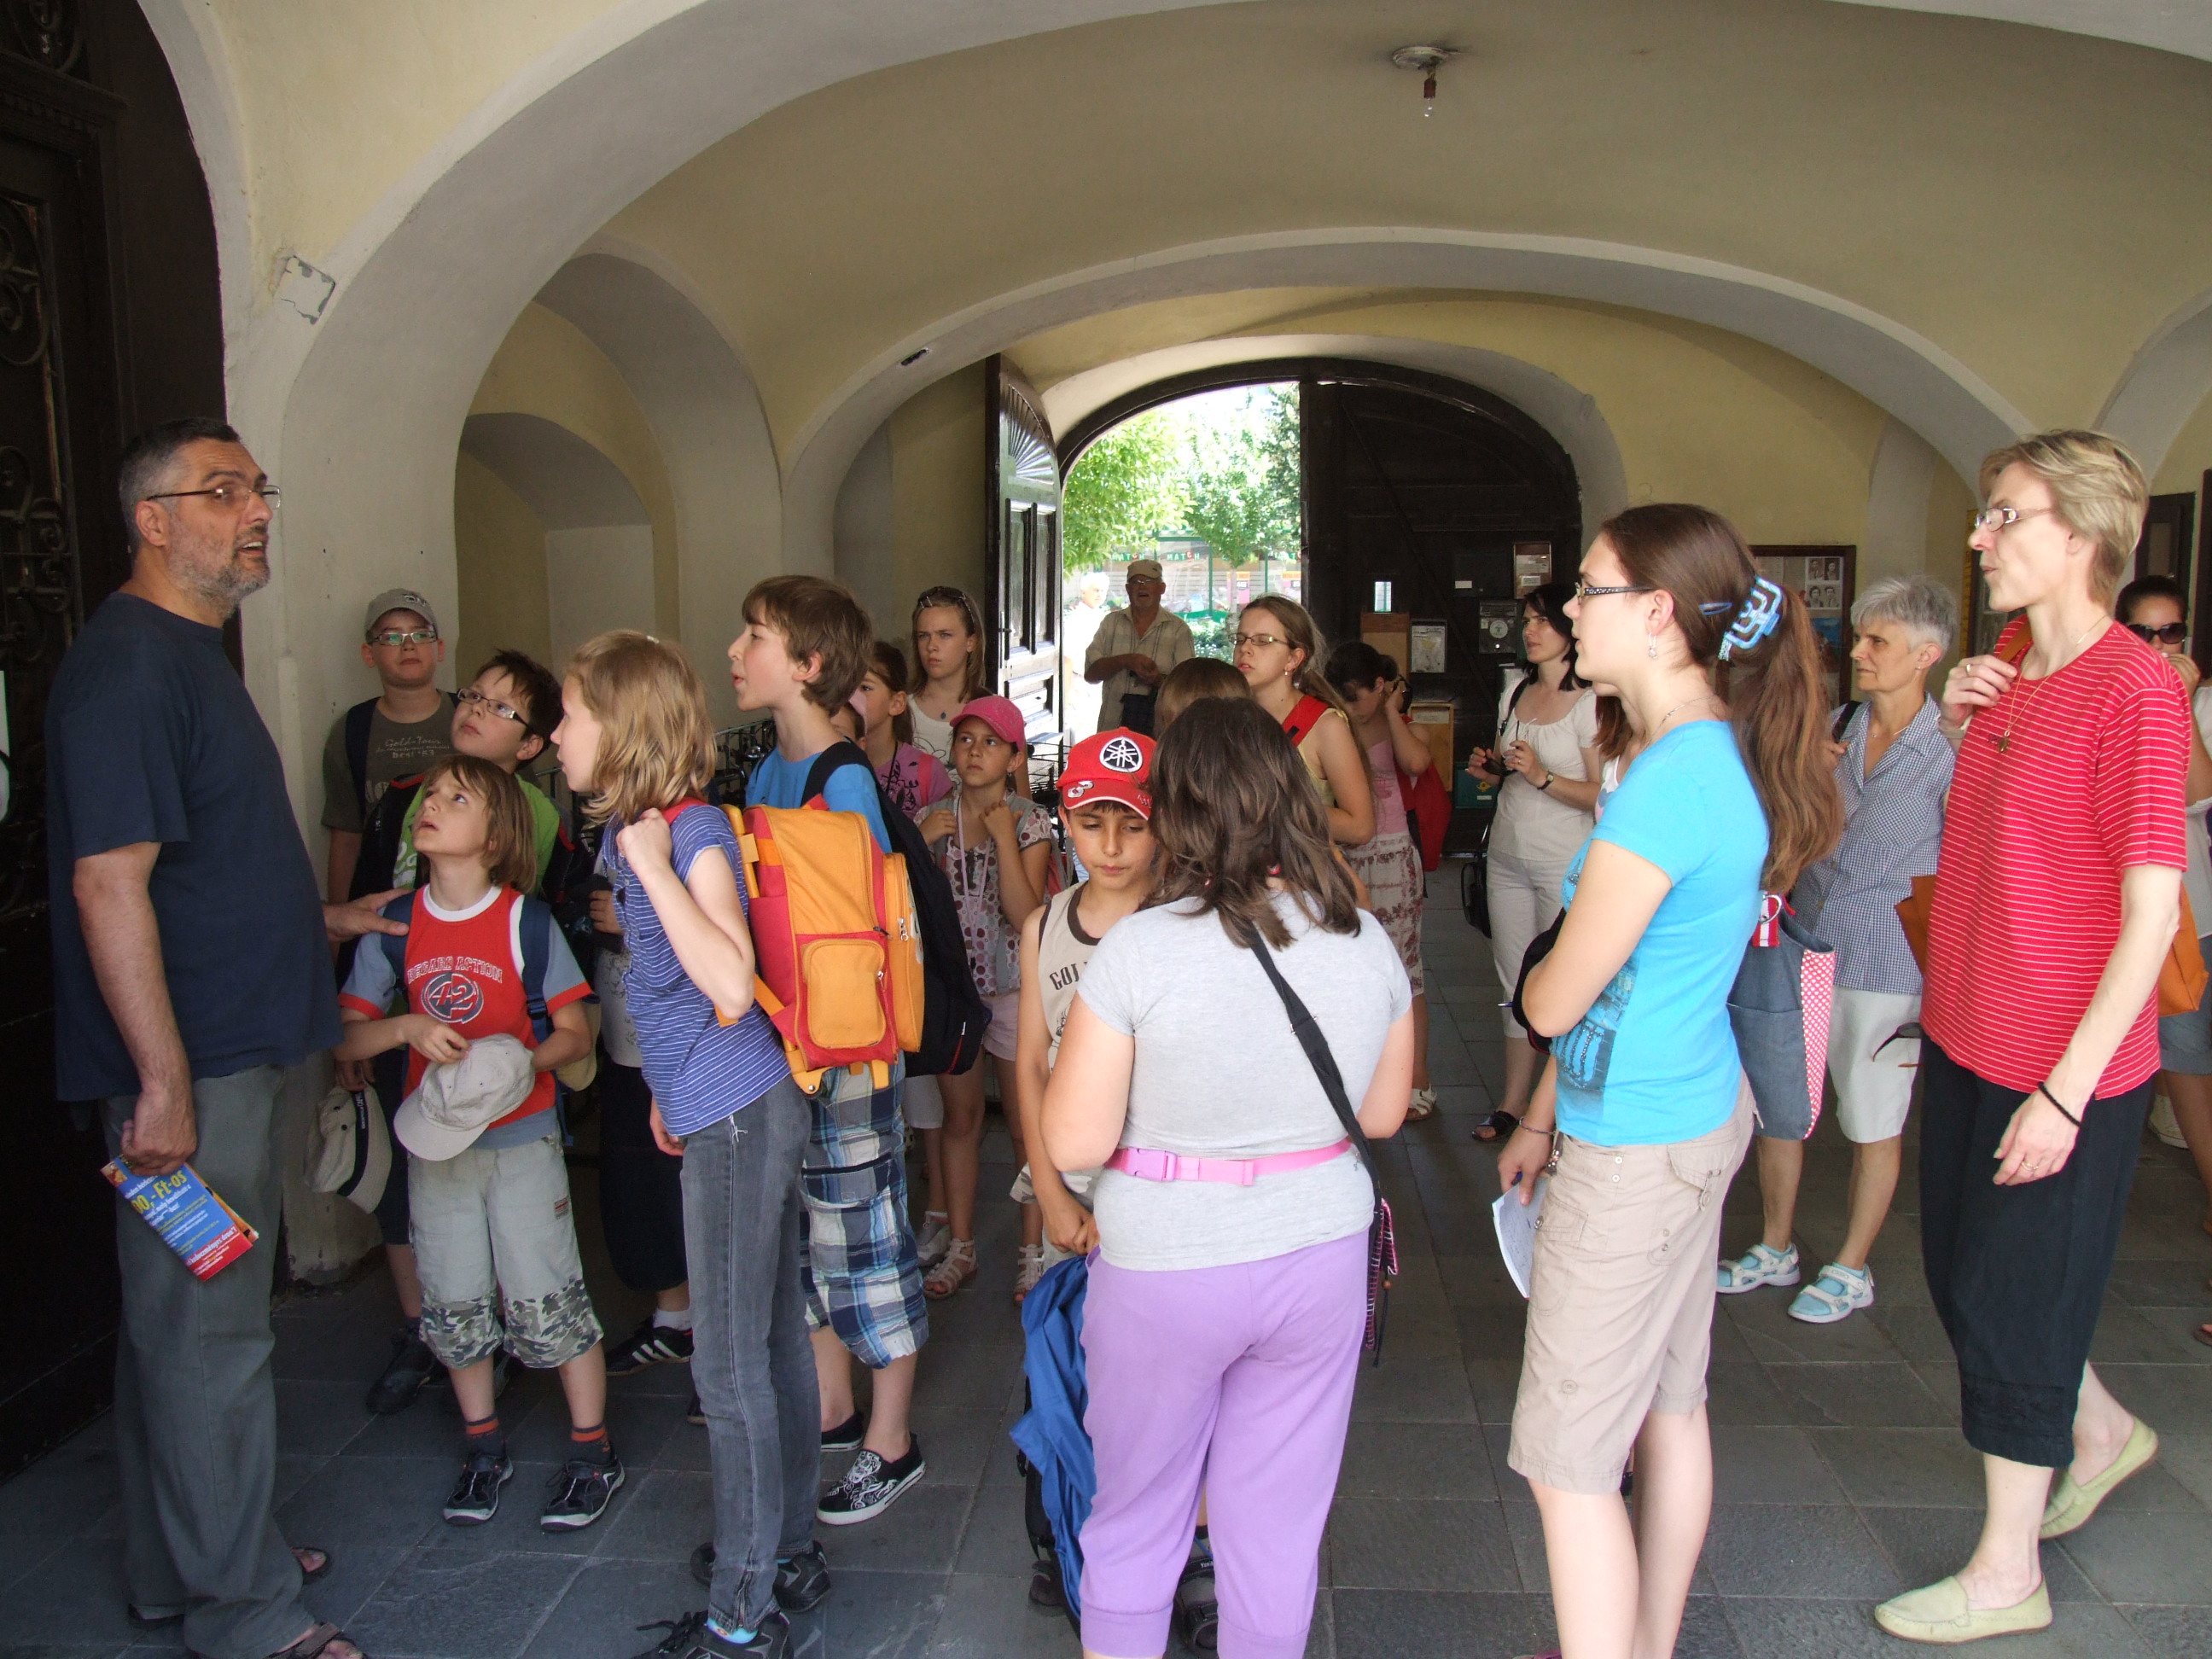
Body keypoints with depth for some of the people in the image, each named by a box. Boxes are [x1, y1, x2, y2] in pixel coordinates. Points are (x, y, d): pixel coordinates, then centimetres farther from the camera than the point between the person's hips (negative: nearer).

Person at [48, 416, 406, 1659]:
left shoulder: (194, 655, 15)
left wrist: (318, 919, 23)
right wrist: (163, 1082, -24)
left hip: (238, 1051, 10)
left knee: (196, 1318, 20)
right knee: (206, 1333, 2)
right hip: (187, 1065, -10)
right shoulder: (127, 663, -18)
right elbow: (108, 880, -24)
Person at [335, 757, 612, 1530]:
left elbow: (575, 1032, -6)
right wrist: (407, 1027, -17)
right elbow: (345, 1034, 2)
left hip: (521, 1139, -3)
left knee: (547, 1303, -1)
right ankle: (482, 1447, 32)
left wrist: (522, 1062, -24)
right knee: (455, 1310, 12)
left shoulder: (527, 922, -9)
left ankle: (592, 1452, 16)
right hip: (434, 1141, 4)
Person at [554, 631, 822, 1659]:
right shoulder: (632, 831, 8)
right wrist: (669, 1089, 24)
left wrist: (653, 865, -27)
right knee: (771, 1345, 19)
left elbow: (730, 986, -33)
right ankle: (790, 1553, 34)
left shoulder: (694, 834, -18)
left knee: (729, 1369, 1)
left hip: (739, 1117, -9)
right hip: (719, 1111, 9)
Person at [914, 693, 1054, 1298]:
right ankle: (960, 1248, 26)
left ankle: (1032, 1253, 18)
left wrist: (1004, 837, -19)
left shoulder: (1030, 822, -7)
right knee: (960, 1118, 14)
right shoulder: (932, 818, 2)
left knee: (1026, 1123, 4)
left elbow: (1025, 914, -17)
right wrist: (919, 841, -14)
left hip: (1013, 990, -3)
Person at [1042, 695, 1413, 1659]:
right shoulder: (1367, 943, -5)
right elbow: (1381, 1115, 6)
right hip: (1320, 1256, 4)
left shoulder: (1139, 950, -19)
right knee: (1280, 1528, 19)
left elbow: (1074, 1143, -16)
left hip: (1165, 1271, -3)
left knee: (1136, 1519, 18)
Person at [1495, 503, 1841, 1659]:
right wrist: (1542, 1119, 16)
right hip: (1698, 1111, 10)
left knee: (1568, 1462, 1)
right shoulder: (1728, 755, 5)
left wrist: (1534, 973, 5)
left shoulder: (1671, 781, -26)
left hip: (1634, 1151, -10)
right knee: (1668, 1410, 22)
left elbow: (1556, 1000, -20)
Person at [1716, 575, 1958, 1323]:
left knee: (1874, 1122, 10)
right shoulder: (1831, 729, 5)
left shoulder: (1952, 751, -11)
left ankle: (1851, 1268, 28)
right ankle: (1776, 1249, 31)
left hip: (1885, 967, -5)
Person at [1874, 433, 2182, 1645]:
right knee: (1960, 1277, 21)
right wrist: (1958, 723, 3)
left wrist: (2068, 1087, -22)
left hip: (2064, 1065, -8)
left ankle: (2005, 1575, 25)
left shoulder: (2136, 690, -19)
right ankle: (2102, 1432, 47)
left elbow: (2154, 908, -21)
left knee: (2011, 1305, 5)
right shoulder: (2011, 663, 7)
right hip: (1966, 1038, 8)